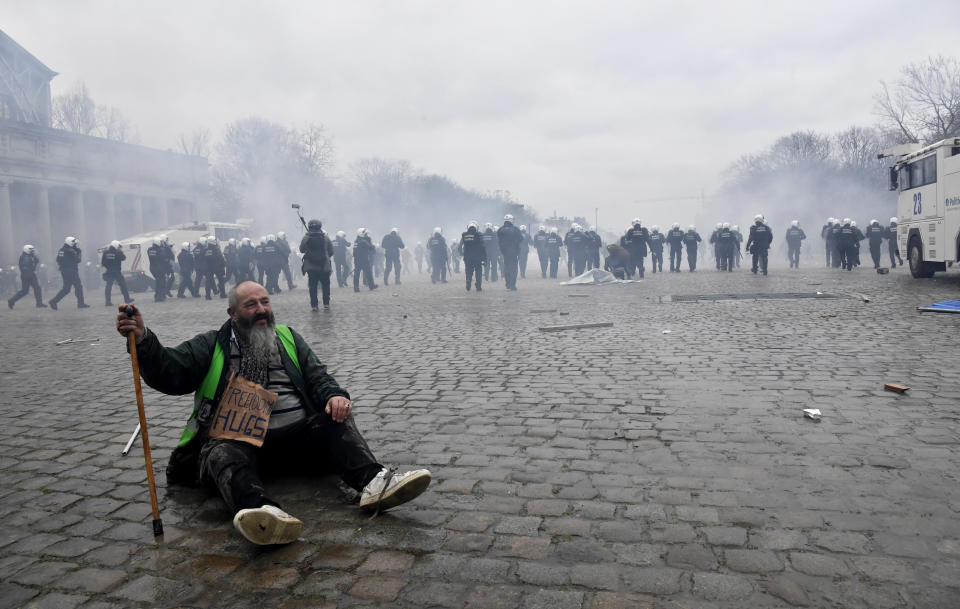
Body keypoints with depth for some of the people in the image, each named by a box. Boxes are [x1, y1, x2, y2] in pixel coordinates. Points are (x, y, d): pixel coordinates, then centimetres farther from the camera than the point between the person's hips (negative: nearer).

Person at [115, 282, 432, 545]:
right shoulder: (210, 345, 15)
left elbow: (317, 376, 12)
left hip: (296, 433, 3)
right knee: (224, 453, -35)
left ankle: (373, 483, -44)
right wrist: (143, 340, -17)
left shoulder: (288, 338, 21)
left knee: (337, 421, -22)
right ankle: (263, 511, -65)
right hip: (238, 437, -2)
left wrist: (334, 395, -12)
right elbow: (168, 374, 3)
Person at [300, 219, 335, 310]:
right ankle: (326, 303, 12)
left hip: (310, 266, 0)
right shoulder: (325, 237, -5)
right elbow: (331, 251, -1)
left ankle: (314, 305, 3)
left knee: (312, 286, 6)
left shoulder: (305, 238, -5)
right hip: (324, 266, 0)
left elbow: (301, 250, 6)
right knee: (325, 284, 12)